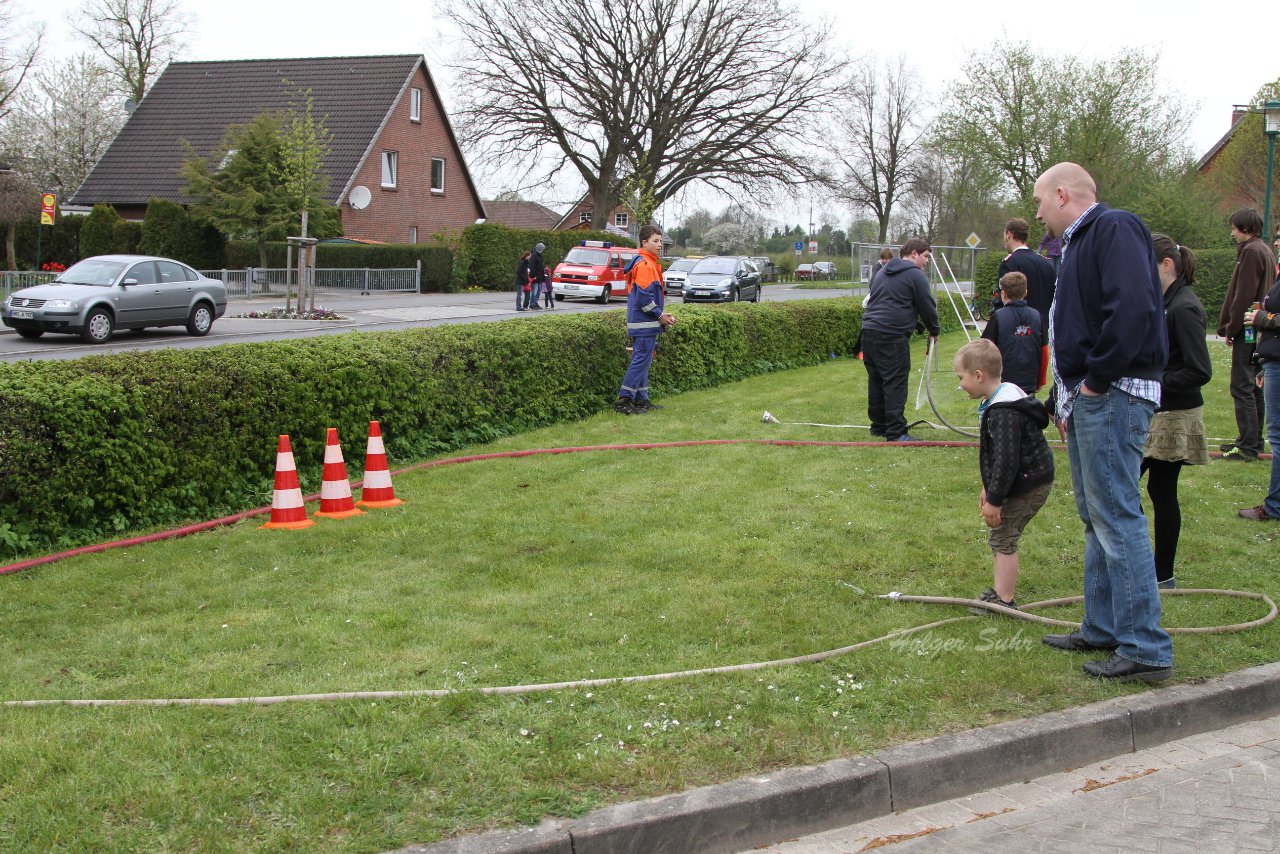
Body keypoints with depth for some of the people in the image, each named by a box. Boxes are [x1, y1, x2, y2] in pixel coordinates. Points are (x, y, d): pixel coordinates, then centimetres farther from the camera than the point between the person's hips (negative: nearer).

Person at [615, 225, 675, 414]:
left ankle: (641, 400, 19)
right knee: (641, 361, -9)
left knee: (643, 361, 13)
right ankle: (624, 400, -9)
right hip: (644, 324, -11)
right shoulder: (644, 265, -15)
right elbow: (644, 297, -21)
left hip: (645, 324, 11)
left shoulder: (650, 264, 18)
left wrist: (661, 315, 13)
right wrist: (660, 316, -13)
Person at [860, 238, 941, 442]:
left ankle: (878, 425, 21)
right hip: (892, 336, -9)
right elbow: (927, 308, -2)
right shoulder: (916, 275, -3)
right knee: (895, 383, -8)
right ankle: (896, 432, -9)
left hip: (869, 331, 9)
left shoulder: (882, 272, 23)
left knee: (876, 380, 14)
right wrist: (934, 331, 15)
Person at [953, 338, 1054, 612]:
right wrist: (989, 489, 24)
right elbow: (1000, 455, 20)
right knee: (1001, 538, 17)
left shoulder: (1004, 412, -24)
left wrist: (995, 499, -22)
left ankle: (1005, 600, 3)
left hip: (1027, 485, -11)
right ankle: (1000, 591, 26)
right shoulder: (1002, 400, 11)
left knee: (1002, 538, -4)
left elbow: (1006, 460, -27)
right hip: (1030, 482, 11)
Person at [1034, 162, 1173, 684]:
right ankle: (1102, 629, 25)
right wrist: (1065, 400, 19)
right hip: (1088, 399, 11)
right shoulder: (1080, 243, 21)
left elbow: (1132, 308, -26)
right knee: (1097, 518, 15)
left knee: (1117, 518, -10)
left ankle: (1146, 650, -6)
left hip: (1113, 397, -11)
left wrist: (1098, 378, -20)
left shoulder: (1114, 229, -12)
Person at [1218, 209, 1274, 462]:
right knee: (1254, 387, 13)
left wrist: (1231, 327, -11)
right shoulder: (1266, 251, 17)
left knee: (1242, 387, -9)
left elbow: (1243, 296, -18)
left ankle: (1248, 446, -10)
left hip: (1247, 330, -10)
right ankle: (1253, 441, 19)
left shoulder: (1251, 251, -14)